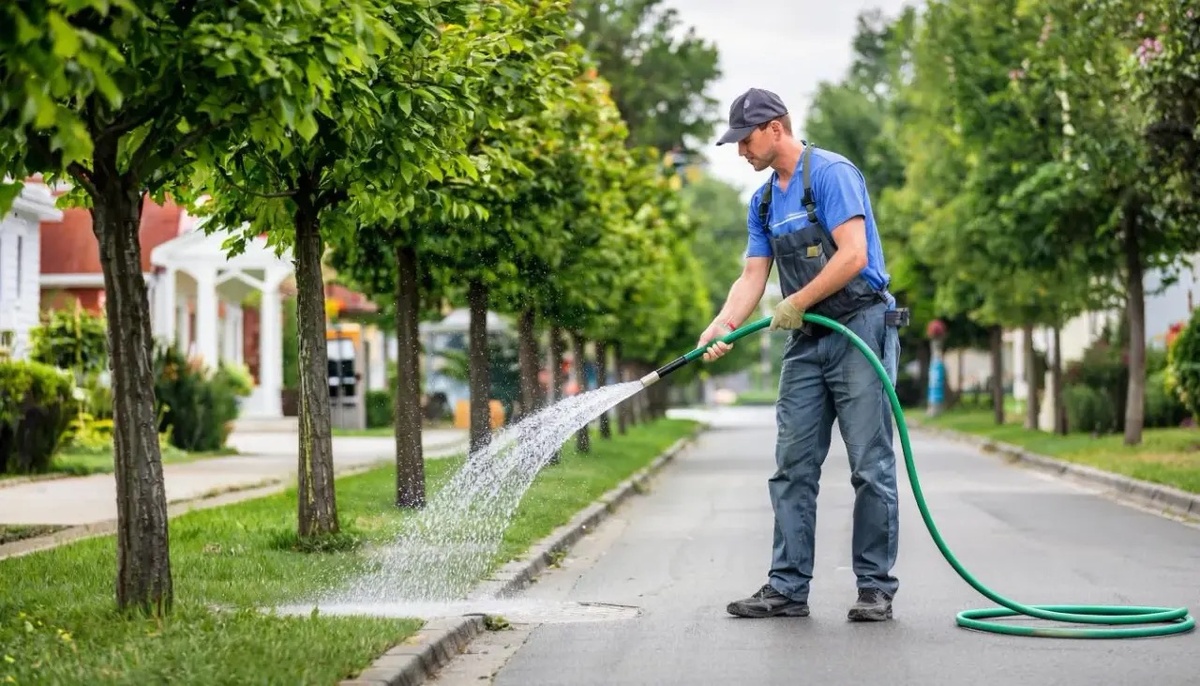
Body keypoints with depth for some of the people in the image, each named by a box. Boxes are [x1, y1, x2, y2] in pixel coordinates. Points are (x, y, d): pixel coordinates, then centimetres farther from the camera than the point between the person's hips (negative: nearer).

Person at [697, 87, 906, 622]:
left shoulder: (832, 173, -11)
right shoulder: (763, 202, 14)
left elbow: (853, 255, -20)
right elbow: (752, 277, 10)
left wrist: (797, 303, -13)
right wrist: (720, 328, -6)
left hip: (860, 331, -8)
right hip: (806, 342, 8)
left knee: (871, 468, -3)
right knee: (793, 469, 4)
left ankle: (876, 588, 3)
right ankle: (787, 588, 7)